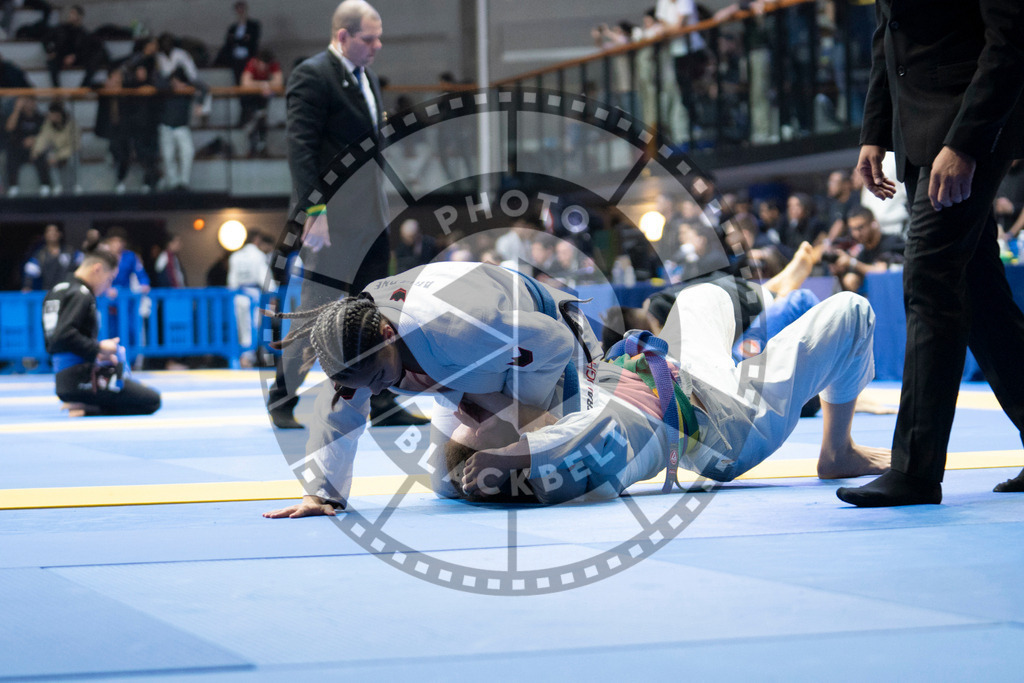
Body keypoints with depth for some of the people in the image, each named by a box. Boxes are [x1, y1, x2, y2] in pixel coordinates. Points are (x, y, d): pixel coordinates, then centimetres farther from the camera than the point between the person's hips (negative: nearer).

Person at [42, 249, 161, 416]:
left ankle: (86, 405, 2)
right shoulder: (81, 295, -12)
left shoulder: (56, 291, 18)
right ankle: (88, 408, -13)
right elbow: (63, 335, -27)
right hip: (82, 380, -9)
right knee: (152, 401, -7)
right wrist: (97, 349, -16)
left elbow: (52, 344, 20)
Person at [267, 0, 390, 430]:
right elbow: (300, 148, -17)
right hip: (333, 215, -8)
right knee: (315, 308, -3)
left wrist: (380, 207, 17)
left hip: (370, 217, 9)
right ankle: (282, 401, 9)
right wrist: (314, 211, -23)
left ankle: (381, 402, 13)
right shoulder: (312, 76, -11)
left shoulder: (368, 77, 16)